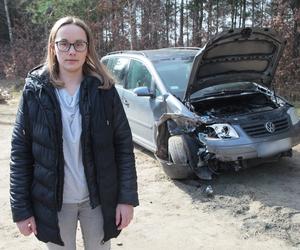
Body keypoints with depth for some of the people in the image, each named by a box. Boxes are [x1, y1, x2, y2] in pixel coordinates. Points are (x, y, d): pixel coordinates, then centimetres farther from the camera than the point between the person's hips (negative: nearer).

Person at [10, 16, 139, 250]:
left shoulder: (104, 89, -6)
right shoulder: (35, 91, -6)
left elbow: (124, 145, -6)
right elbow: (21, 152, -4)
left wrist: (127, 198, -9)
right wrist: (21, 209, -5)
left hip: (99, 198, 0)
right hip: (53, 201, 0)